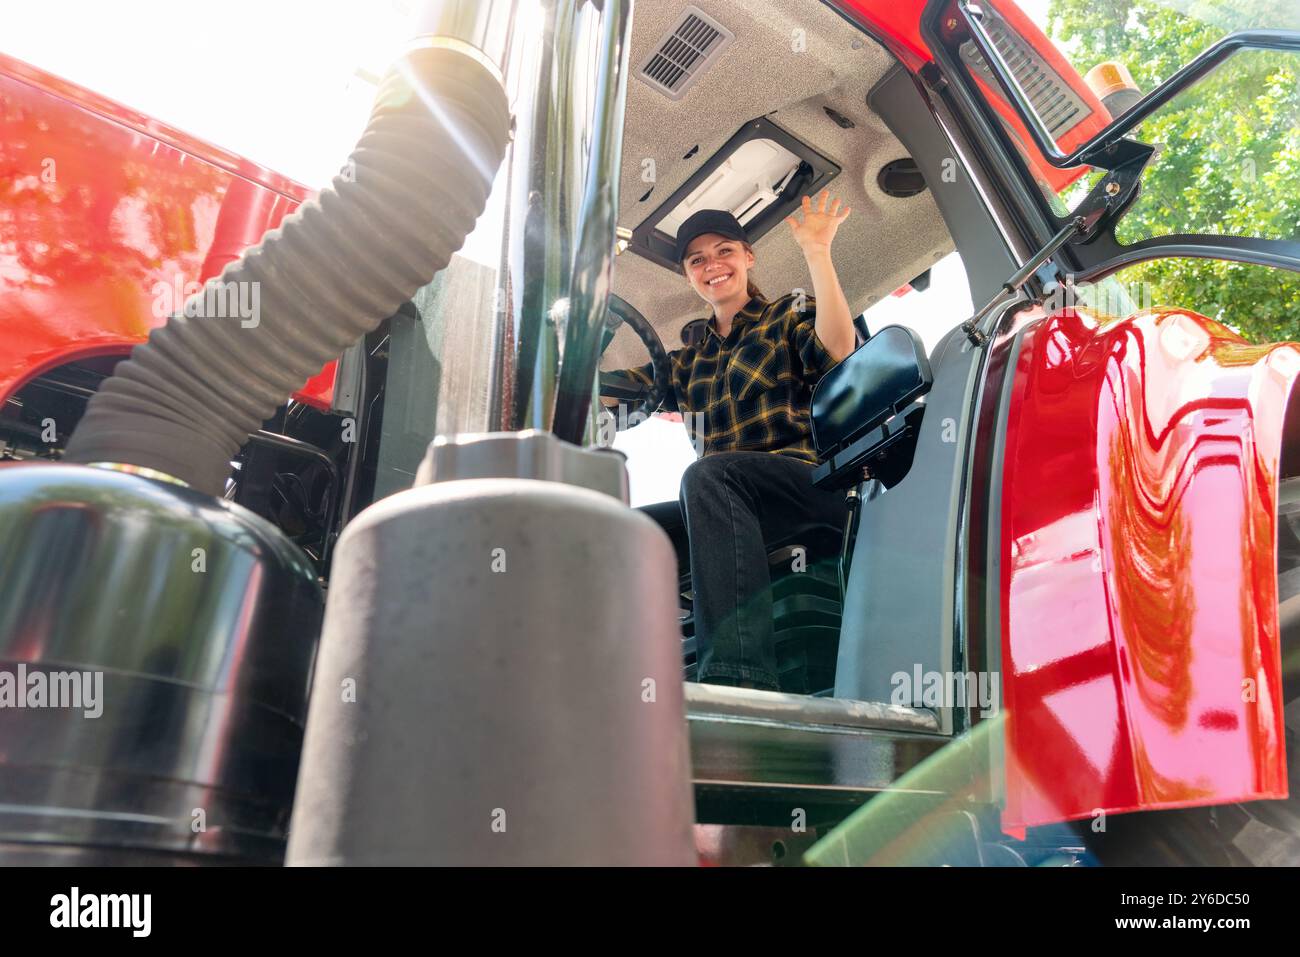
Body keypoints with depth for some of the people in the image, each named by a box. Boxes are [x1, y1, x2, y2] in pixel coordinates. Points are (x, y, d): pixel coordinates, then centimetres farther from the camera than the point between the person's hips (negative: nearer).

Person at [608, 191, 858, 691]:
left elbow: (838, 350, -10)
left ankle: (737, 677, -45)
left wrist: (817, 252, -15)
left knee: (708, 474, -35)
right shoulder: (693, 360, 26)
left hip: (813, 481, -5)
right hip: (734, 504, 5)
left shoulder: (791, 312, 14)